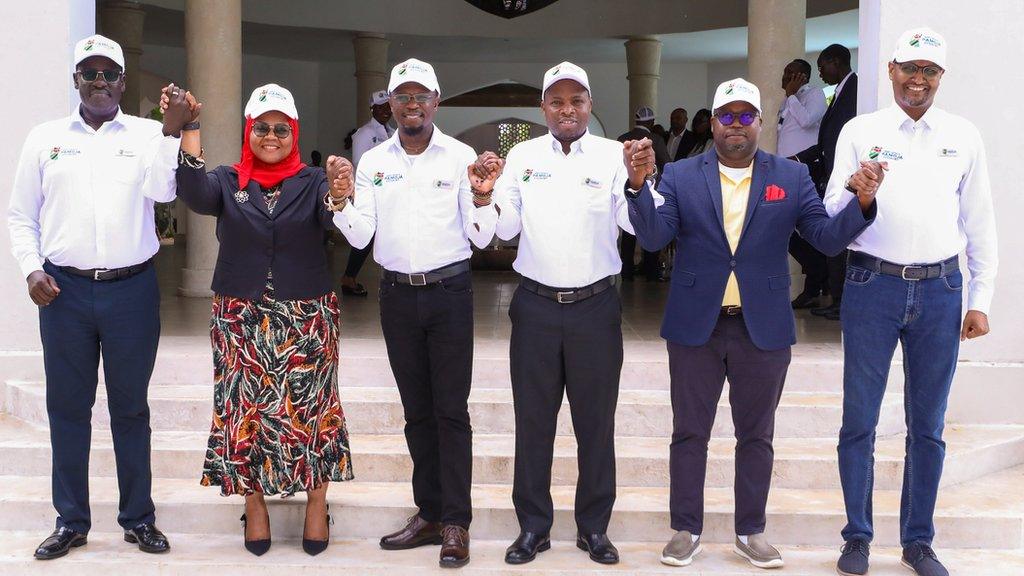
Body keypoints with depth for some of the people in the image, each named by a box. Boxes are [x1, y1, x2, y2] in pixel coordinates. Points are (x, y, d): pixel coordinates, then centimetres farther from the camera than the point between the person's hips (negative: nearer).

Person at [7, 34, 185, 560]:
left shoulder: (147, 135, 4)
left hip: (132, 288, -1)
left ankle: (138, 518, 18)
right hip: (64, 289, 1)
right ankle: (71, 521, 19)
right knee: (67, 407, 8)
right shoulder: (45, 138, 8)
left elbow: (162, 191, -12)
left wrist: (172, 131, -21)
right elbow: (21, 215, 10)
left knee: (130, 407, 8)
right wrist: (32, 270, -3)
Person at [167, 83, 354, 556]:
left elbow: (331, 217, -19)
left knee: (310, 406, 2)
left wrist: (340, 196, -43)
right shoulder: (228, 181, 4)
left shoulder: (312, 182, 2)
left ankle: (317, 503, 15)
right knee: (245, 407, 4)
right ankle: (254, 503, 18)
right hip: (240, 318, 1)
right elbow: (195, 194, -18)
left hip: (307, 317, -1)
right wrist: (190, 133, -32)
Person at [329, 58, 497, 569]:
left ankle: (455, 524, 1)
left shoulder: (461, 158, -3)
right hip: (397, 294, 3)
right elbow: (359, 236, 0)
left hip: (449, 292, -3)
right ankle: (429, 512, 20)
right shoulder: (373, 162, 6)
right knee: (416, 409, 11)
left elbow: (480, 239, -5)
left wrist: (482, 200, -23)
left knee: (451, 409, -3)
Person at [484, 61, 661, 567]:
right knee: (532, 417, 8)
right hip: (536, 303, 1)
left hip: (595, 305, -1)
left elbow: (634, 224, -14)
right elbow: (506, 228, 3)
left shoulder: (612, 155, -2)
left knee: (596, 420, 8)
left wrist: (638, 182, -32)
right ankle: (533, 526, 21)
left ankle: (594, 527, 22)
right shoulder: (522, 156, 4)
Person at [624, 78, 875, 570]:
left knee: (756, 436, 11)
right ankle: (686, 530, 21)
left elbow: (828, 238, -5)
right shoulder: (680, 177, -1)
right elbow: (653, 237, -12)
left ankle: (751, 532, 24)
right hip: (695, 326, 0)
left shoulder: (792, 178, 2)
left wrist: (862, 202, -23)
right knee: (689, 433, 8)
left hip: (764, 328, 1)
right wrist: (639, 187, -29)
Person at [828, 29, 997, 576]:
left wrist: (980, 299, 7)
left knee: (928, 426, 10)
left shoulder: (964, 137, 7)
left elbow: (979, 222, 10)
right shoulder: (860, 131, 2)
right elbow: (832, 216, -1)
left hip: (941, 288, 2)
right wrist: (855, 190, -23)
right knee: (859, 420, 3)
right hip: (873, 284, -2)